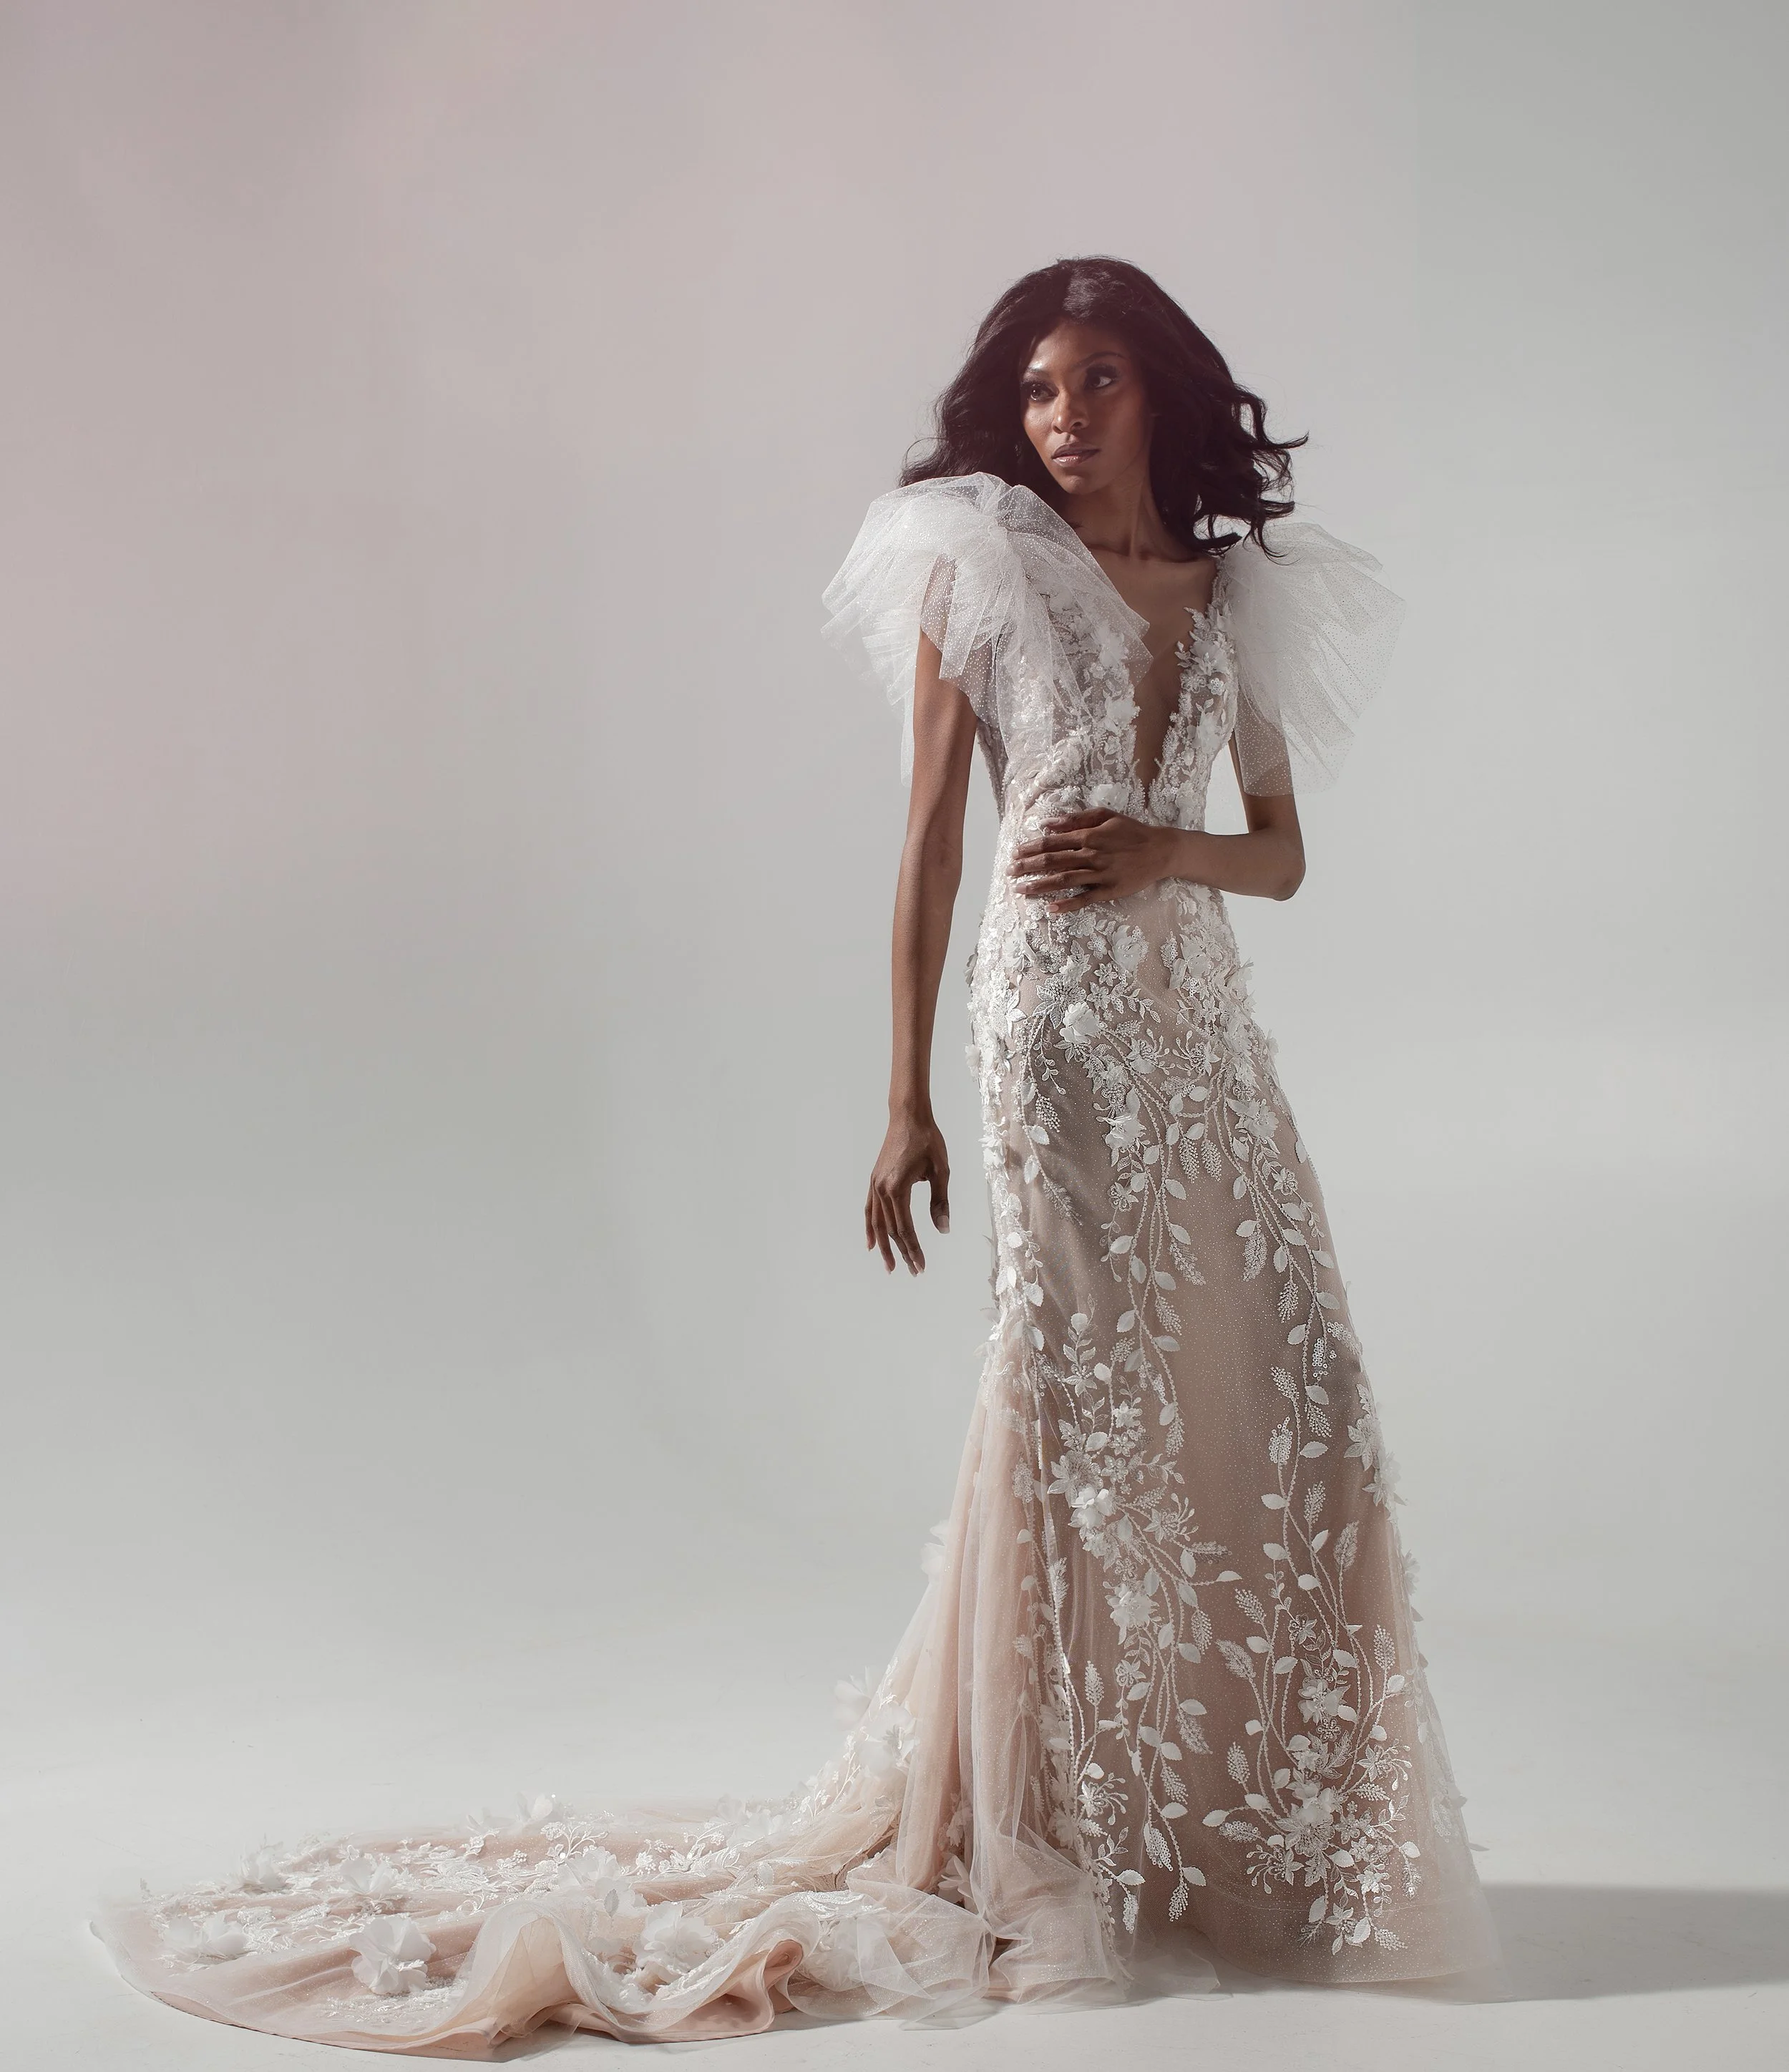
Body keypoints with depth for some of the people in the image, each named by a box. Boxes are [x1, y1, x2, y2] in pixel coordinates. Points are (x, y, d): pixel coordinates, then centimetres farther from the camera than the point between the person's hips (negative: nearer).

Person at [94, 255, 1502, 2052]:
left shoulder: (1245, 591, 14)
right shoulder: (979, 567, 3)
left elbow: (1283, 853, 16)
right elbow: (930, 844, -1)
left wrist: (1162, 849, -8)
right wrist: (907, 1102, -5)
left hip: (1205, 1030, 5)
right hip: (1057, 1024, -5)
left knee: (1284, 1401, 3)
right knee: (1077, 1400, -5)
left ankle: (1243, 1826, 20)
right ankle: (1020, 1841, 10)